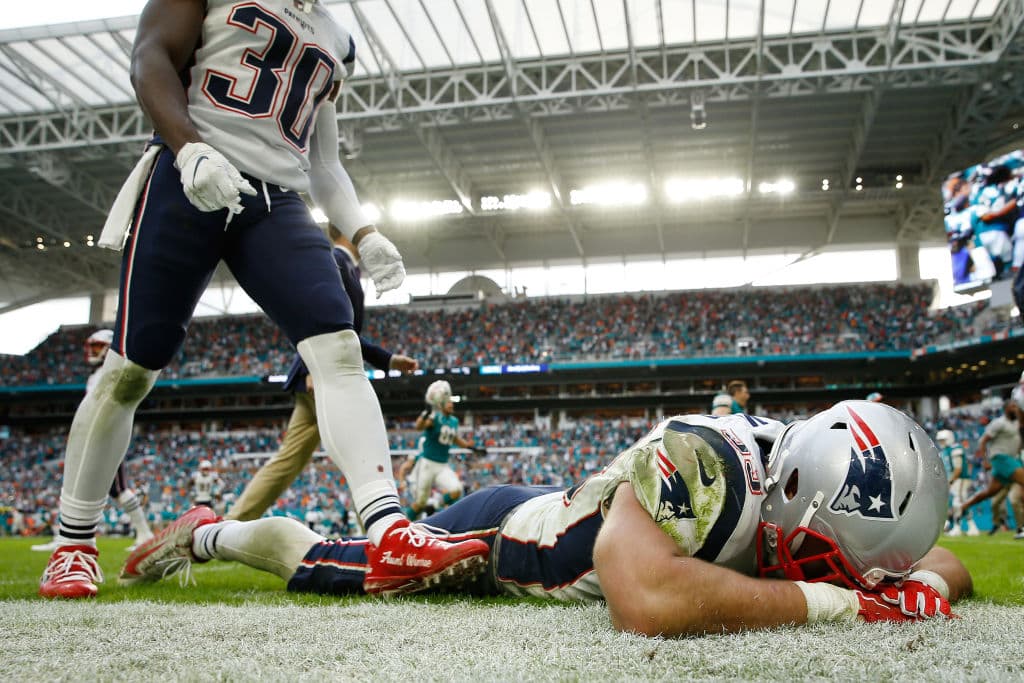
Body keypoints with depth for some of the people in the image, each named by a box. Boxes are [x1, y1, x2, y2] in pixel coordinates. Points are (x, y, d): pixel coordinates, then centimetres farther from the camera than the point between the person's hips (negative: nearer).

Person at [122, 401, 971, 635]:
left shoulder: (799, 477, -21)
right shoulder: (695, 459, -43)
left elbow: (948, 568, -7)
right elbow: (648, 602, -61)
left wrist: (907, 584, -32)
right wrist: (829, 602, -48)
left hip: (556, 523, 7)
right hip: (502, 529, -6)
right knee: (324, 566, 9)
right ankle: (211, 533, 37)